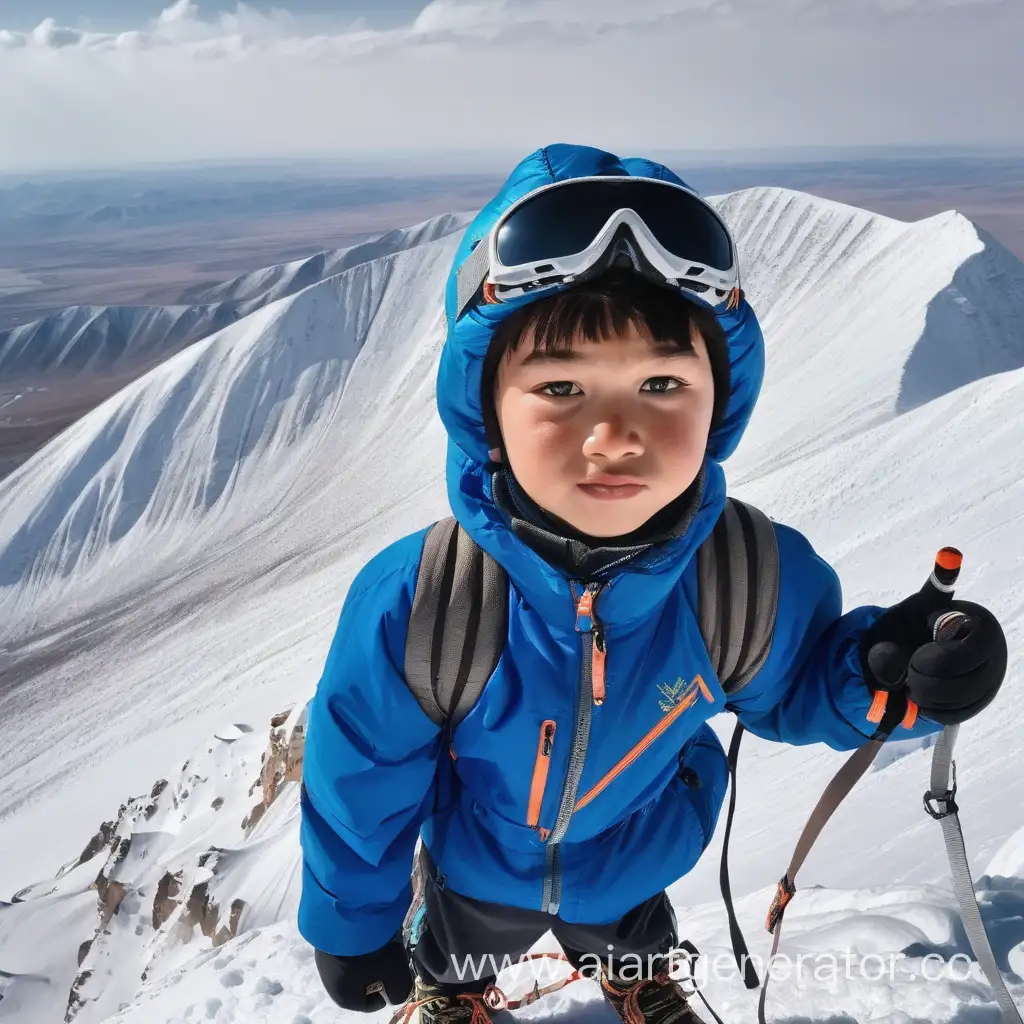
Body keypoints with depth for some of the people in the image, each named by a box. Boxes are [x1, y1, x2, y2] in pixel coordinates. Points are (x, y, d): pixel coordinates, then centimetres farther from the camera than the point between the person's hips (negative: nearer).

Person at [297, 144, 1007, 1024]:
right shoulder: (410, 605, -40)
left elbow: (785, 690, -11)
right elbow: (360, 785, -22)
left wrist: (880, 671, -33)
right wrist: (352, 926, -6)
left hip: (640, 856, 2)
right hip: (476, 868, -1)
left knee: (633, 945, 37)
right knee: (463, 952, 35)